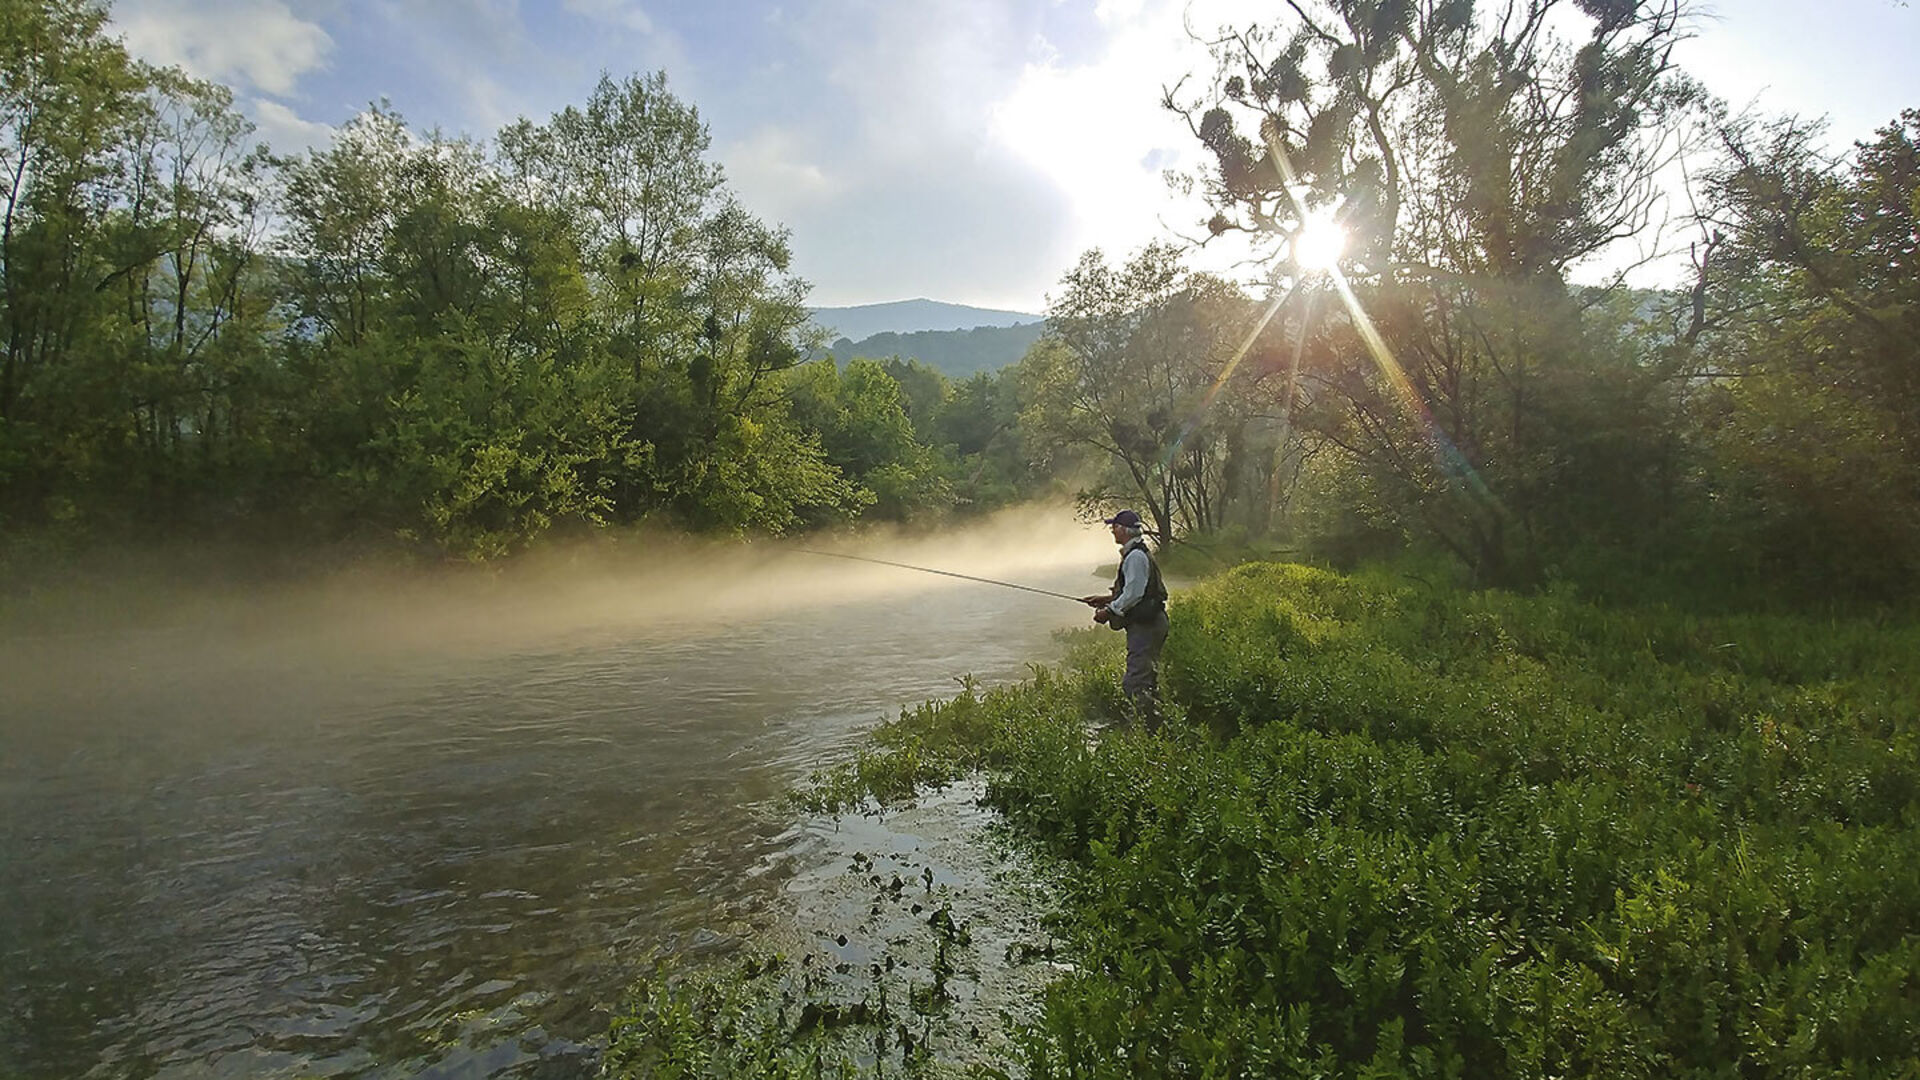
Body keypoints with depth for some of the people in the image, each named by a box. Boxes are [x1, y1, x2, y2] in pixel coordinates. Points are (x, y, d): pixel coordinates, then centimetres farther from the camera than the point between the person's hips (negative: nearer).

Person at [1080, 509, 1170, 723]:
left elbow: (1134, 594, -20)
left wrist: (1110, 611, -12)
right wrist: (1106, 600, 19)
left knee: (1136, 682, -11)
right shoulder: (1138, 553, 18)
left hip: (1144, 625, -11)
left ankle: (1150, 728, -10)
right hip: (1149, 624, 11)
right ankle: (1154, 726, 20)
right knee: (1147, 680, 15)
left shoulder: (1136, 556, -15)